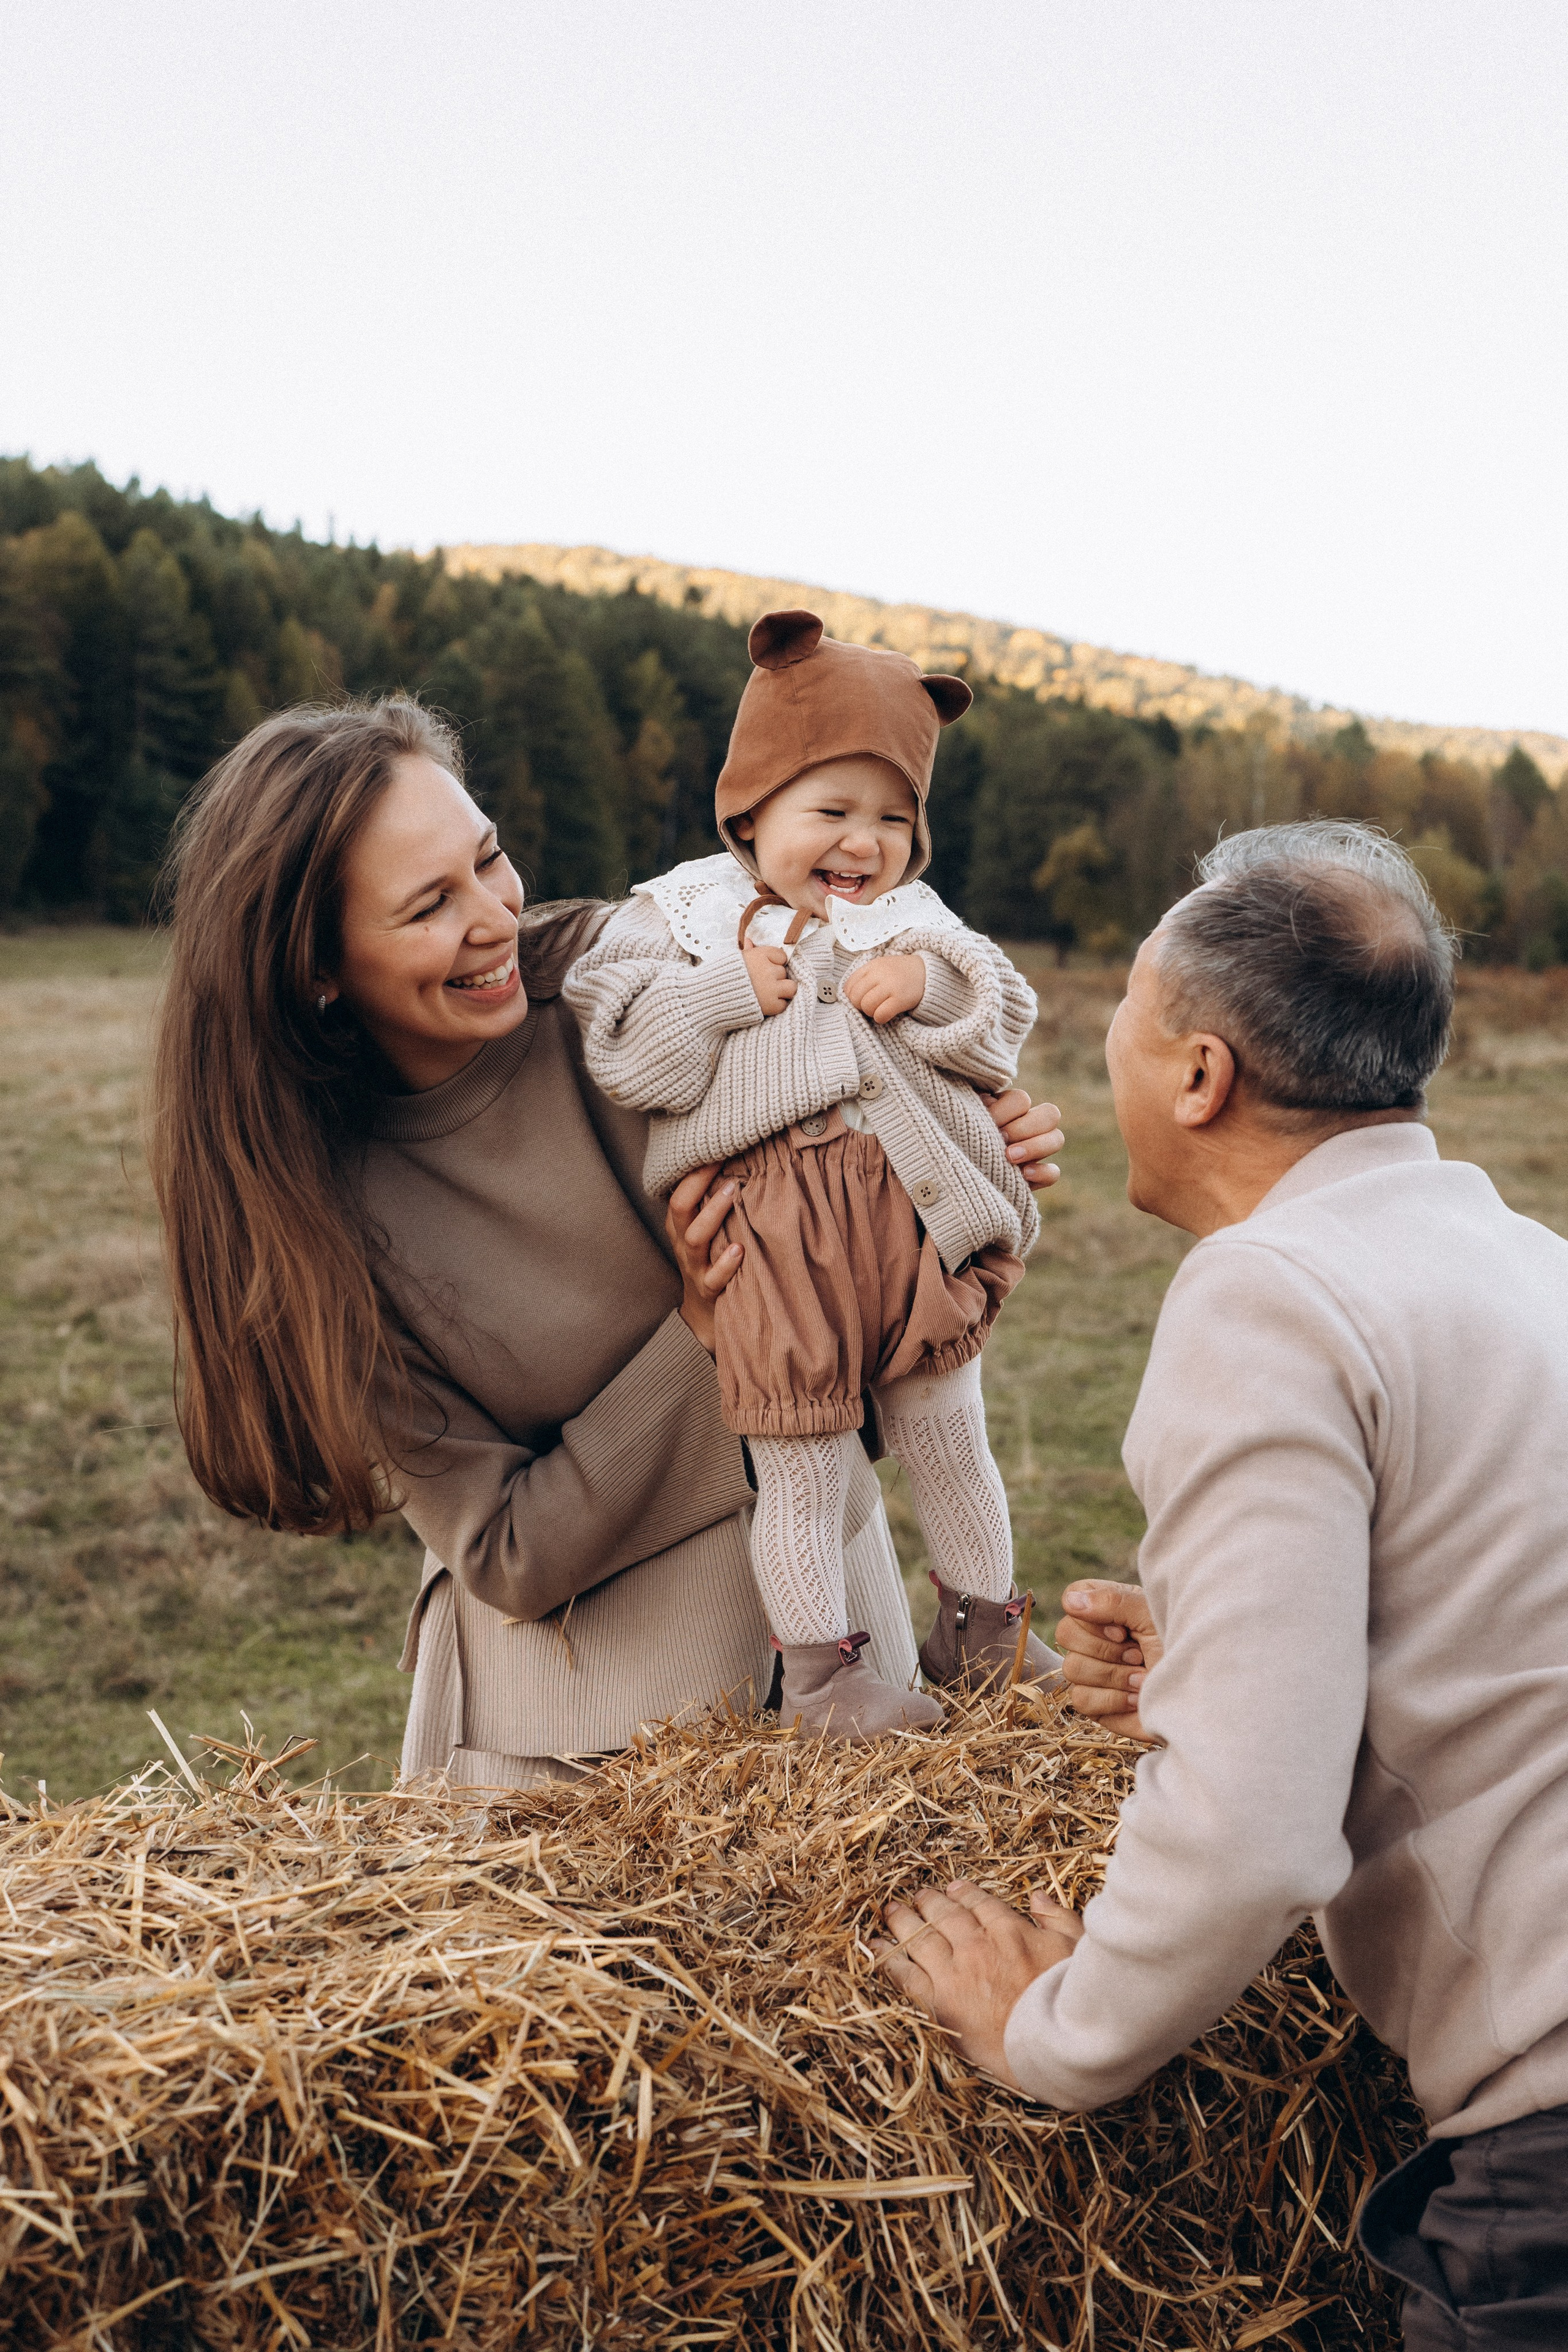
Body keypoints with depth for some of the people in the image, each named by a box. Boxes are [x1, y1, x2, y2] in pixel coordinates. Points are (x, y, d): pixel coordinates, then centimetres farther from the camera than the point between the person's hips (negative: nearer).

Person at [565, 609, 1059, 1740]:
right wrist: (728, 991, -15)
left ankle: (984, 1630, 34)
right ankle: (820, 1668, 20)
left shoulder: (914, 920, 12)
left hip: (912, 1218, 3)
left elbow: (1004, 1024, 6)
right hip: (774, 1235, -3)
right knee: (802, 1468, 4)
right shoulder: (683, 914, 3)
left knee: (951, 1441, 15)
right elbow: (617, 1050, -5)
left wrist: (930, 981, -12)